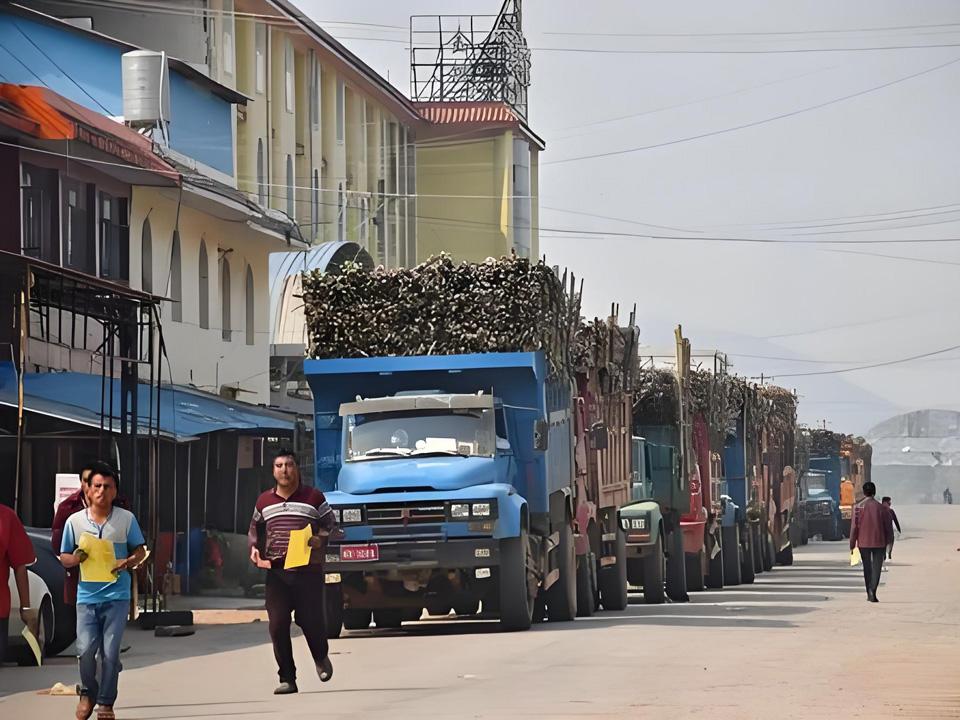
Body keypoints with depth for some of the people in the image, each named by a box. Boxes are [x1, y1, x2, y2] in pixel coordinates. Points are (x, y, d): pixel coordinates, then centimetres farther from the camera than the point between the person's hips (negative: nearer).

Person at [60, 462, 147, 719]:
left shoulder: (126, 519, 1)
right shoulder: (75, 521, 3)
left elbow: (140, 551, 9)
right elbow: (64, 558, 10)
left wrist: (128, 563, -13)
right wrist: (75, 558, -14)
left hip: (116, 594, -1)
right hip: (87, 595, 1)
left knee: (110, 652, -3)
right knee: (85, 650, -7)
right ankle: (88, 693, 19)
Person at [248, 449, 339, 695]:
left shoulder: (313, 497, 3)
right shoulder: (264, 502, 11)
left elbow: (330, 524, 6)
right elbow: (255, 529, 24)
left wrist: (320, 539, -14)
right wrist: (254, 548, 5)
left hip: (308, 570, -2)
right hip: (276, 571, 2)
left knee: (311, 620, -1)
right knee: (278, 626, -5)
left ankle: (321, 657, 33)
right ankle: (287, 679, 1)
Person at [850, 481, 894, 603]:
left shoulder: (858, 507, -6)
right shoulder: (881, 508, -3)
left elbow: (854, 527, -5)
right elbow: (888, 527, 2)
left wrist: (852, 545, 1)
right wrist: (888, 541, 15)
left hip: (863, 542, 1)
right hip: (879, 542, -1)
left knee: (867, 568, 13)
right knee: (876, 567, 0)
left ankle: (869, 593, 17)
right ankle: (872, 590, -19)